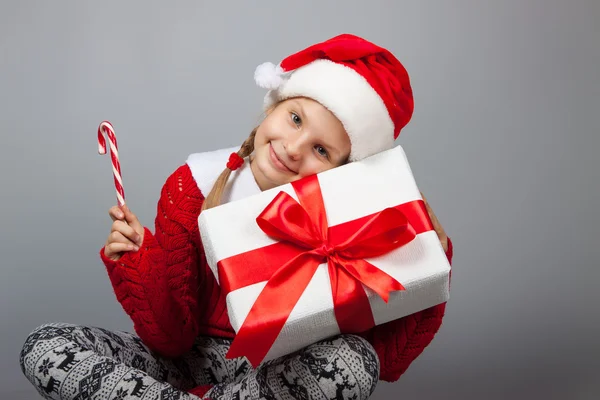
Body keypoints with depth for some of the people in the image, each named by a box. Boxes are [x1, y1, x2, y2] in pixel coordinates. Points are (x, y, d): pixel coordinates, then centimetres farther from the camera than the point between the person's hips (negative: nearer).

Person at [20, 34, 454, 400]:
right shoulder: (191, 188, -14)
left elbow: (387, 361, -14)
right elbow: (170, 341, -8)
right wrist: (137, 264, -24)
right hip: (192, 361, 2)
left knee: (355, 360, -33)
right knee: (44, 347, -17)